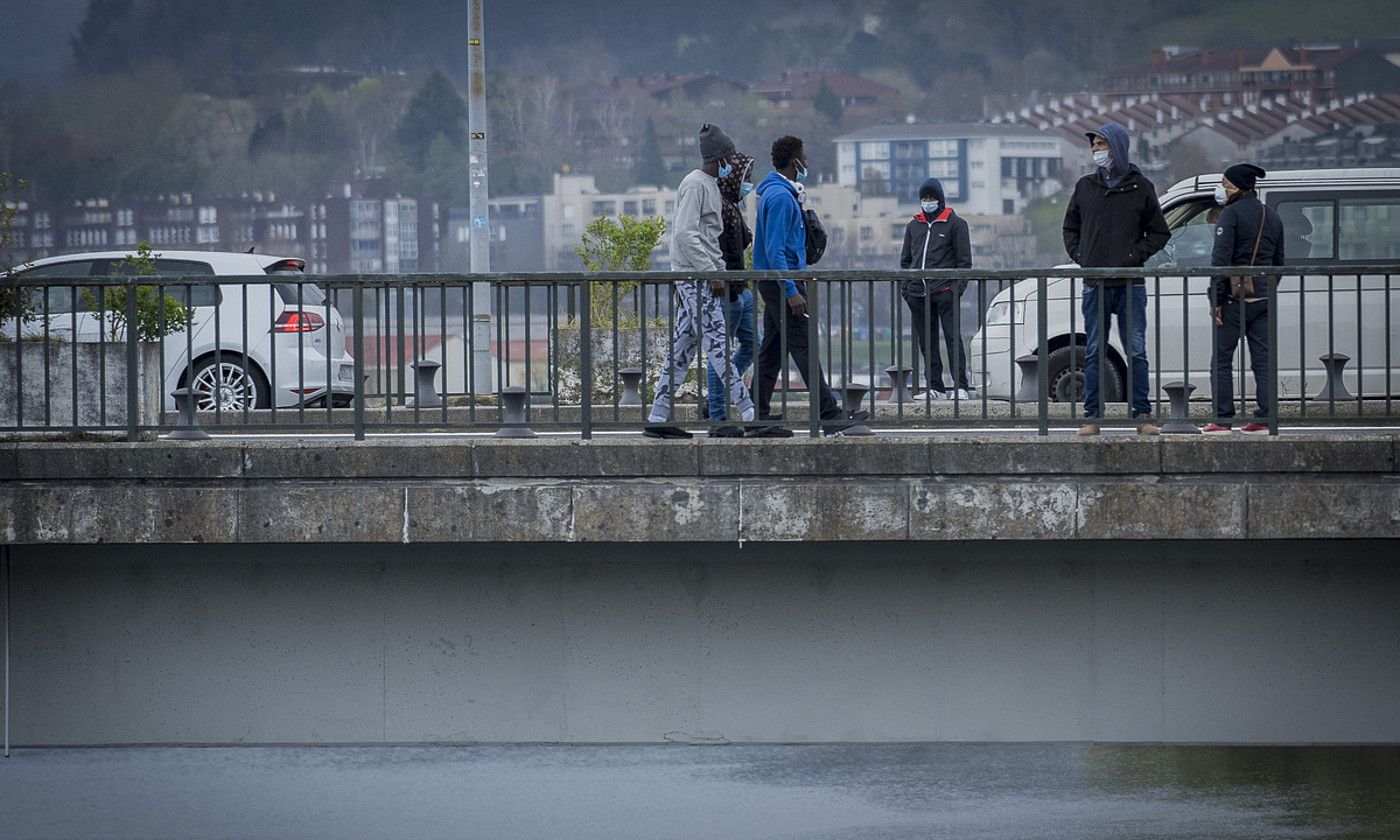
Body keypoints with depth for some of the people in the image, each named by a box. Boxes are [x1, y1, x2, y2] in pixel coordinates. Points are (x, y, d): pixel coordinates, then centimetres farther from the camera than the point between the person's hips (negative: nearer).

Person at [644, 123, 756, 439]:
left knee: (682, 348, 8)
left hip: (693, 279, 10)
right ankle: (749, 414, -12)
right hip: (698, 279, -10)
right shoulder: (695, 185, -11)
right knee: (718, 345, -10)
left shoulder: (710, 185, 20)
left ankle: (658, 418, 9)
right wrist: (711, 273, -21)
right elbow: (685, 234, -20)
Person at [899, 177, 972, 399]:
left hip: (945, 291, -5)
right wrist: (904, 287, 11)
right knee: (927, 343, 5)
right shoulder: (914, 226, 18)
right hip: (918, 294, 5)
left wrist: (958, 287, -9)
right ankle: (935, 387, 9)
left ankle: (960, 386, -13)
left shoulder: (955, 223, 4)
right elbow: (905, 259, 23)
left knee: (953, 338, -10)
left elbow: (964, 259, 2)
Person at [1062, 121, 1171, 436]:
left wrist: (1136, 255, -5)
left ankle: (1142, 416, 1)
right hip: (1095, 284, 2)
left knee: (1137, 352, -2)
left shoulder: (1139, 187, 3)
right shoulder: (1085, 186, 10)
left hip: (1130, 285, -2)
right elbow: (1070, 228, 20)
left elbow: (1159, 232, 8)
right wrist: (1079, 256, 4)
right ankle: (1092, 416, 6)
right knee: (1094, 353, 3)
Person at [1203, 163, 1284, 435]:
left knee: (1222, 359, 0)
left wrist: (1215, 300, -14)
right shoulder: (1272, 217, 14)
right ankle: (1263, 419, 4)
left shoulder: (1232, 214, -10)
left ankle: (1223, 419, -4)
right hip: (1263, 297, 7)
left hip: (1236, 297, -7)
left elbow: (1221, 258, -15)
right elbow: (1278, 260, 19)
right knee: (1263, 359, 7)